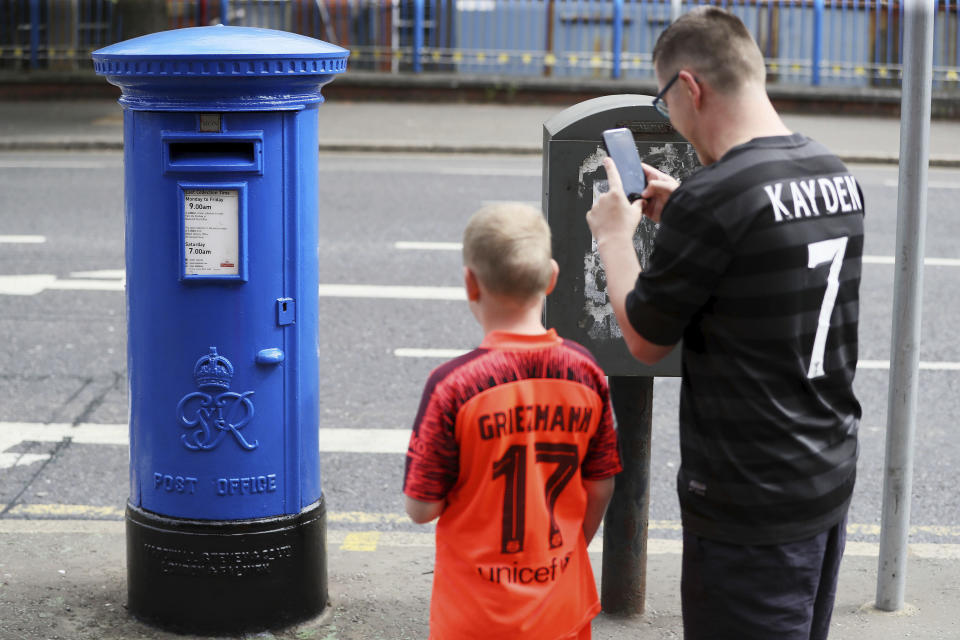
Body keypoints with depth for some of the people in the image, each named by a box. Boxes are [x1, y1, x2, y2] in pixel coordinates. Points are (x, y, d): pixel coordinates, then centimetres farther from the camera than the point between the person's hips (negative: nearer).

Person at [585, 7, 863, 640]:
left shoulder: (713, 198, -21)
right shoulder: (839, 177, 4)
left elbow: (645, 341, -10)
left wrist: (614, 235, 4)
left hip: (751, 504, -8)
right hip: (833, 479, 8)